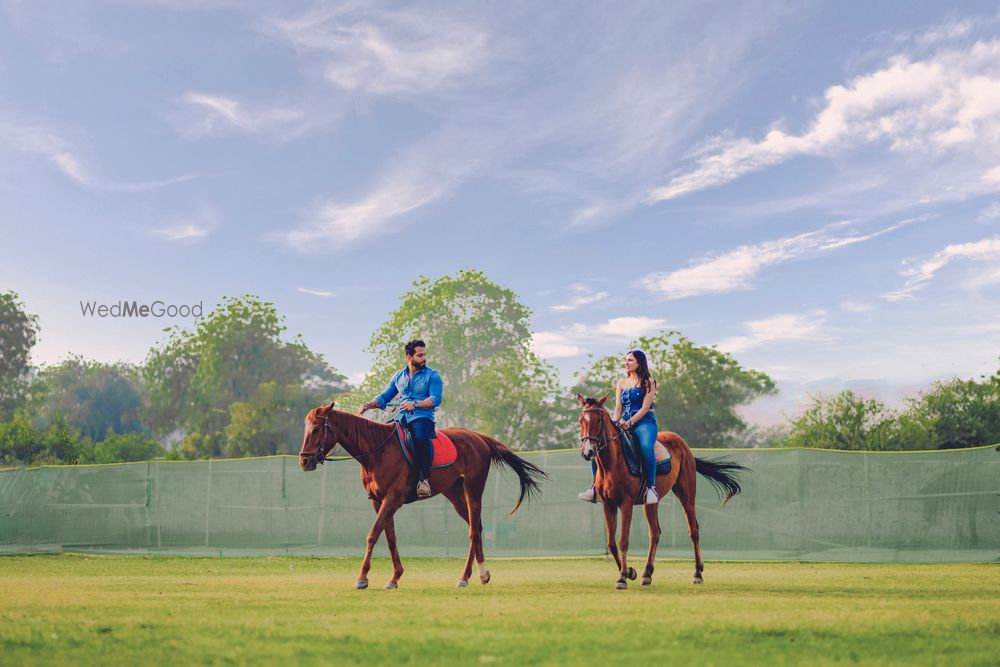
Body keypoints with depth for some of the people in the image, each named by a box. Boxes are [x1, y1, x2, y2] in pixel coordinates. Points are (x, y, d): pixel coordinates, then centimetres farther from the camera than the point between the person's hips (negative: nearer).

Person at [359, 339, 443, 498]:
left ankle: (424, 479, -34)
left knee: (420, 437, -38)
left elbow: (436, 399, -10)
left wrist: (415, 404, -24)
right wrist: (369, 405, 0)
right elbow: (384, 397, 20)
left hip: (423, 418, -6)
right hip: (401, 418, 6)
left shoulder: (432, 376, 4)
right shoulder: (398, 377, 19)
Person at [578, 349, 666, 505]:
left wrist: (630, 422, -21)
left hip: (644, 422, -6)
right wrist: (614, 422, -9)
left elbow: (645, 407, -7)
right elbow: (618, 408, 12)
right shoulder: (621, 383, 19)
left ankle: (651, 487, -30)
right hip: (624, 423, 6)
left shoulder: (648, 382, 3)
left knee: (646, 447, -38)